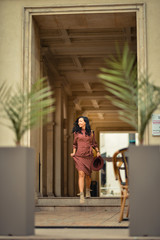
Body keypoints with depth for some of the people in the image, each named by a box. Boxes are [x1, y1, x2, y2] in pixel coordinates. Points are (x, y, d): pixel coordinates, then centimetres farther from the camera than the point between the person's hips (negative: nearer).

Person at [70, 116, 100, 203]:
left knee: (88, 175, 10)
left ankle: (88, 190, 37)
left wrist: (97, 151, 6)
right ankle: (81, 195, -15)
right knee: (81, 174, -13)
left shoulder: (91, 132, 7)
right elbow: (74, 144, 13)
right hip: (79, 156, -1)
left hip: (89, 156, 2)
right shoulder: (76, 132, 5)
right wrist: (73, 153, 2)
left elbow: (94, 143, 16)